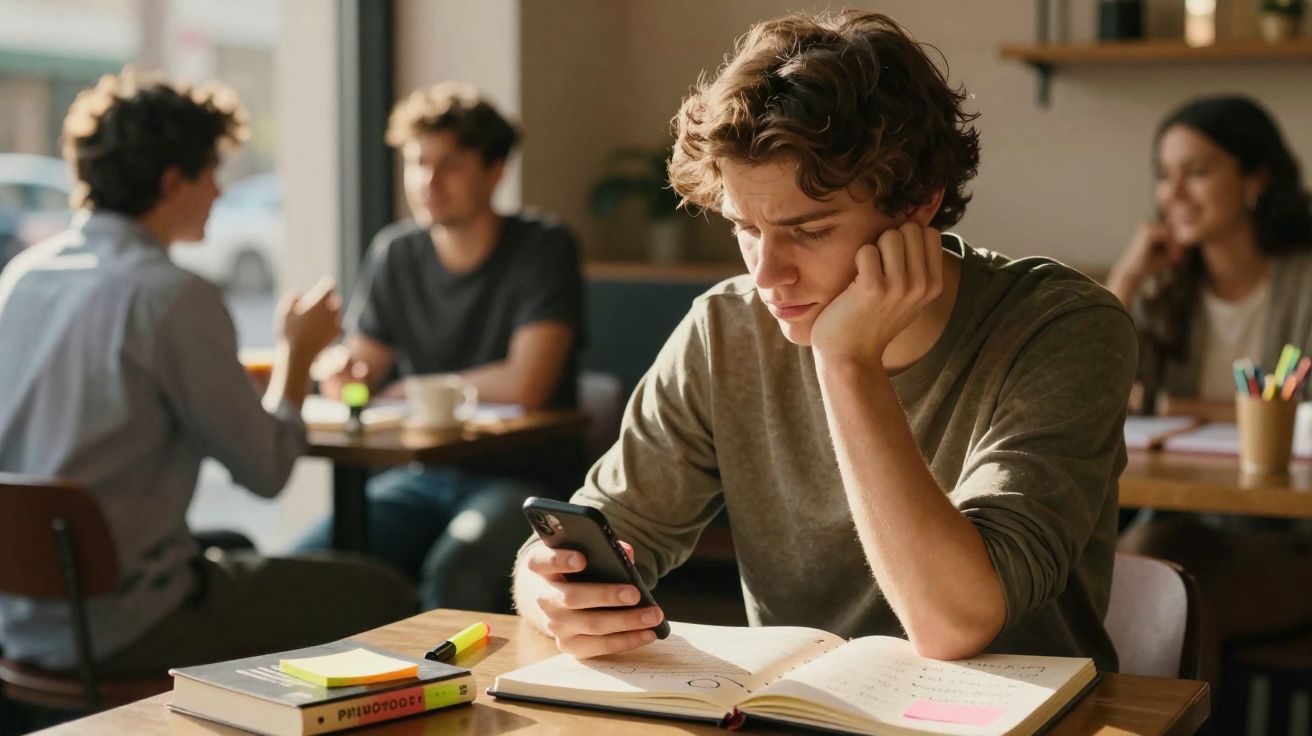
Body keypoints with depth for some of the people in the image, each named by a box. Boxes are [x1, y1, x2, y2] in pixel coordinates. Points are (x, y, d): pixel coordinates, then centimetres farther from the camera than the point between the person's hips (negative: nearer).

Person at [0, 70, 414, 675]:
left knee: (235, 556, 32)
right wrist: (297, 353, 5)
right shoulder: (175, 296, -18)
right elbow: (265, 469, -13)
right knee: (381, 600, 3)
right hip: (114, 629, -8)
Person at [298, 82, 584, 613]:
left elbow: (525, 384, -17)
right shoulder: (394, 253, 10)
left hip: (522, 477, -4)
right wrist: (341, 371, -13)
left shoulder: (544, 248, -6)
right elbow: (358, 373, 12)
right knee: (310, 562, -21)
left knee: (453, 572, -35)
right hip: (423, 475, 5)